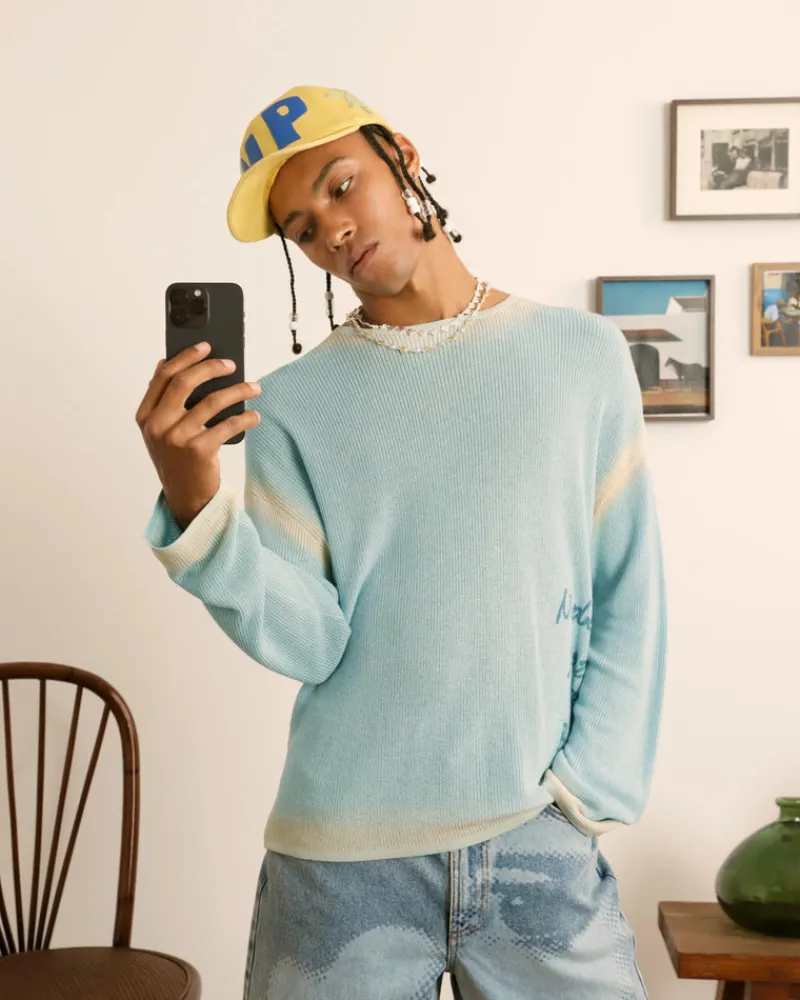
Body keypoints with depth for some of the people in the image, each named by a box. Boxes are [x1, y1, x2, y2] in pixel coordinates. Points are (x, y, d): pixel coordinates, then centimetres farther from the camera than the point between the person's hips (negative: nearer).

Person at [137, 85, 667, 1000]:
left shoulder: (581, 355, 1)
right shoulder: (293, 403, -1)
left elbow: (628, 602, 2)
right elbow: (306, 642, -8)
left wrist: (585, 792, -4)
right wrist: (195, 505, -21)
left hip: (541, 845, 1)